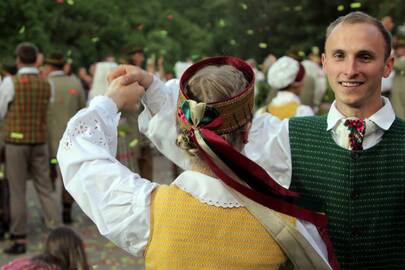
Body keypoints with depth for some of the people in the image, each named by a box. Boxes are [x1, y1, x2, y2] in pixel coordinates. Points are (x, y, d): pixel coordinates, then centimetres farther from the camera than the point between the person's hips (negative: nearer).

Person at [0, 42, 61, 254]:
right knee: (45, 188, 10)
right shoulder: (46, 85, 2)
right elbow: (48, 111, 5)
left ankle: (19, 239, 9)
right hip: (40, 141, 4)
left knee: (17, 192, 4)